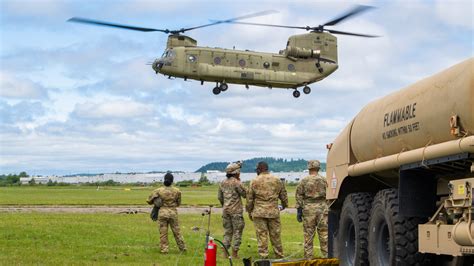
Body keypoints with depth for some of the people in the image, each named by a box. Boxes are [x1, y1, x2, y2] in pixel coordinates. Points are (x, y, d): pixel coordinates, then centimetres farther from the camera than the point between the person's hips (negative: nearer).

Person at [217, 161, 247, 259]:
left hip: (226, 210, 6)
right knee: (237, 232, 1)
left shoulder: (222, 183, 7)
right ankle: (234, 253, -1)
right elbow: (244, 194, -5)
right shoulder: (237, 183, -14)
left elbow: (219, 197, 14)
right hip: (236, 211, -6)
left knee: (227, 231, 13)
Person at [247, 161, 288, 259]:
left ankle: (263, 256, 0)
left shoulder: (254, 181, -2)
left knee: (261, 235, 1)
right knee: (275, 235, 10)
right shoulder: (277, 180, 6)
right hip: (274, 212, 2)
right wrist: (284, 205, 35)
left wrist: (249, 211, 13)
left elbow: (249, 198, 1)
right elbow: (283, 195, 15)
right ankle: (279, 255, 17)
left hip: (259, 212, -2)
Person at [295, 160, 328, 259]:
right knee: (324, 234, 5)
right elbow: (327, 195, 5)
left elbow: (299, 196, -2)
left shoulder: (304, 181, -1)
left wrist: (299, 211, 2)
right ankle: (326, 256, 5)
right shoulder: (323, 180, 3)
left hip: (308, 209, -1)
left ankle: (308, 258, 5)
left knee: (308, 235, 4)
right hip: (322, 207, 1)